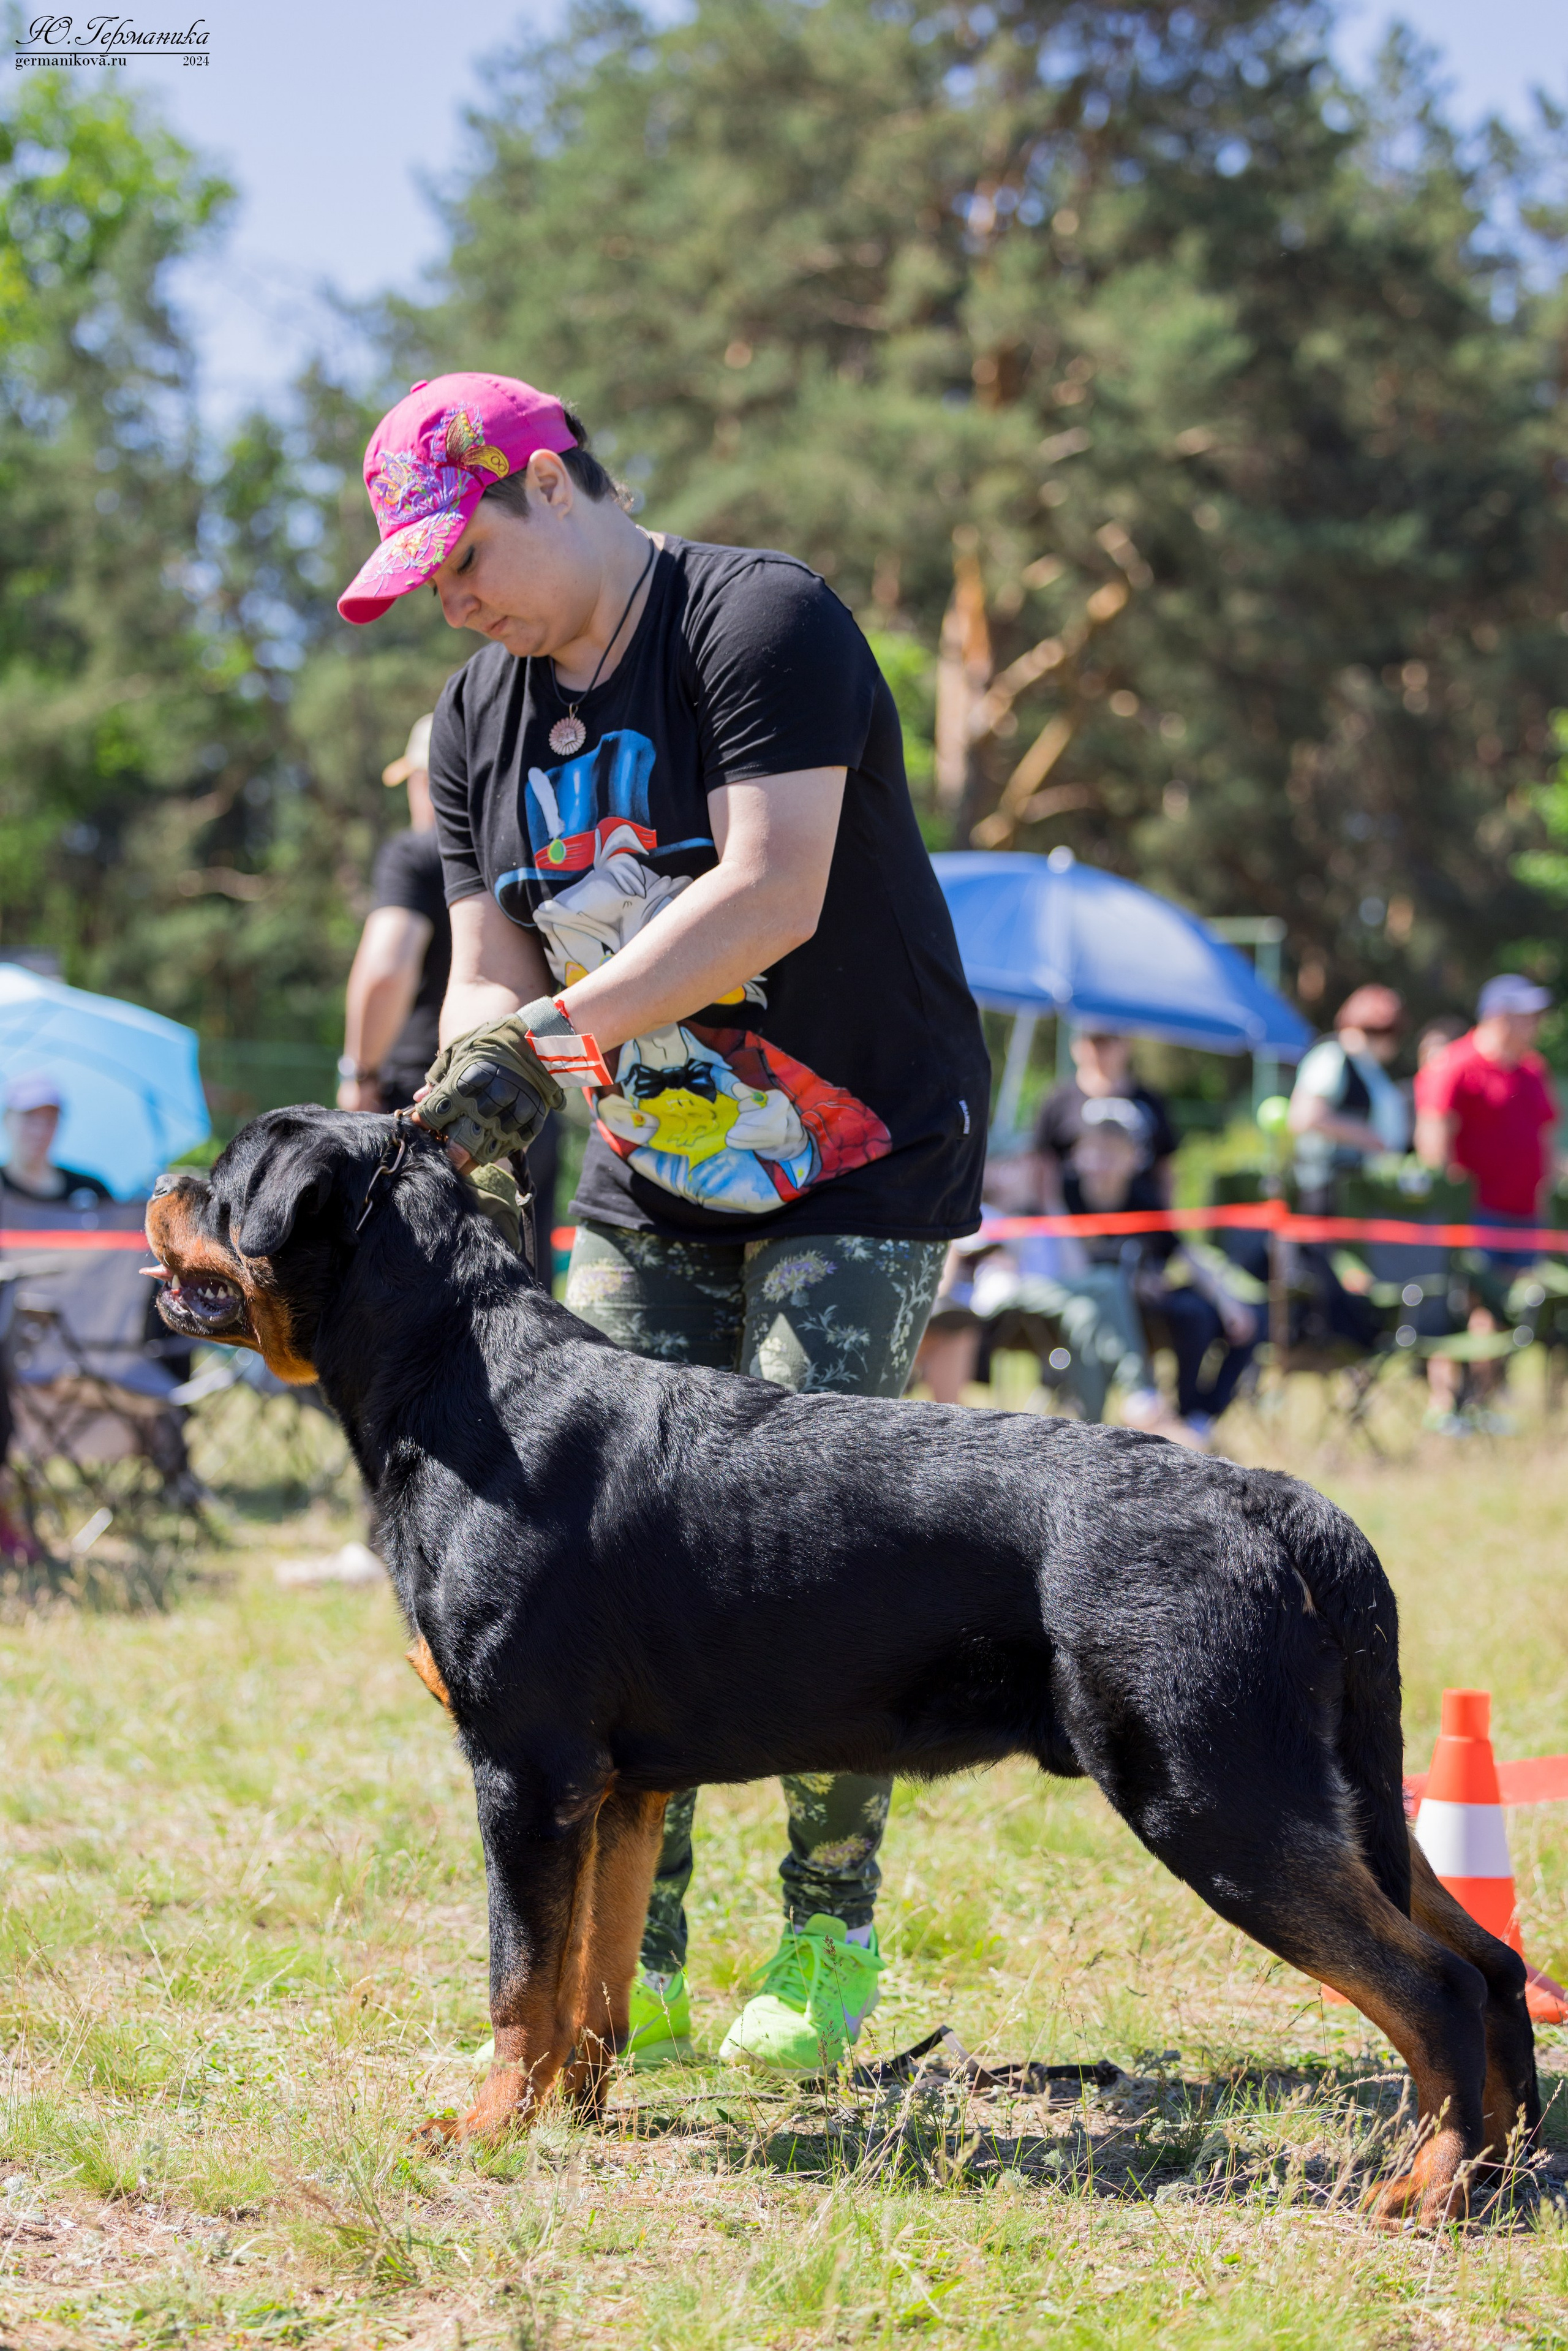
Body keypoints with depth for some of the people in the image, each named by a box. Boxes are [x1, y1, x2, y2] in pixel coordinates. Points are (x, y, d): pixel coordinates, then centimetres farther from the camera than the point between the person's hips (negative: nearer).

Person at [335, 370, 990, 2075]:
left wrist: (544, 1030, -30)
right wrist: (474, 1073, -17)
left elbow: (770, 897, -26)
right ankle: (632, 1962, 5)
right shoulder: (481, 716, 7)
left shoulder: (763, 623, -16)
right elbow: (490, 969, 6)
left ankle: (830, 1944, 3)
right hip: (654, 1178, 7)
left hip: (862, 1168, -6)